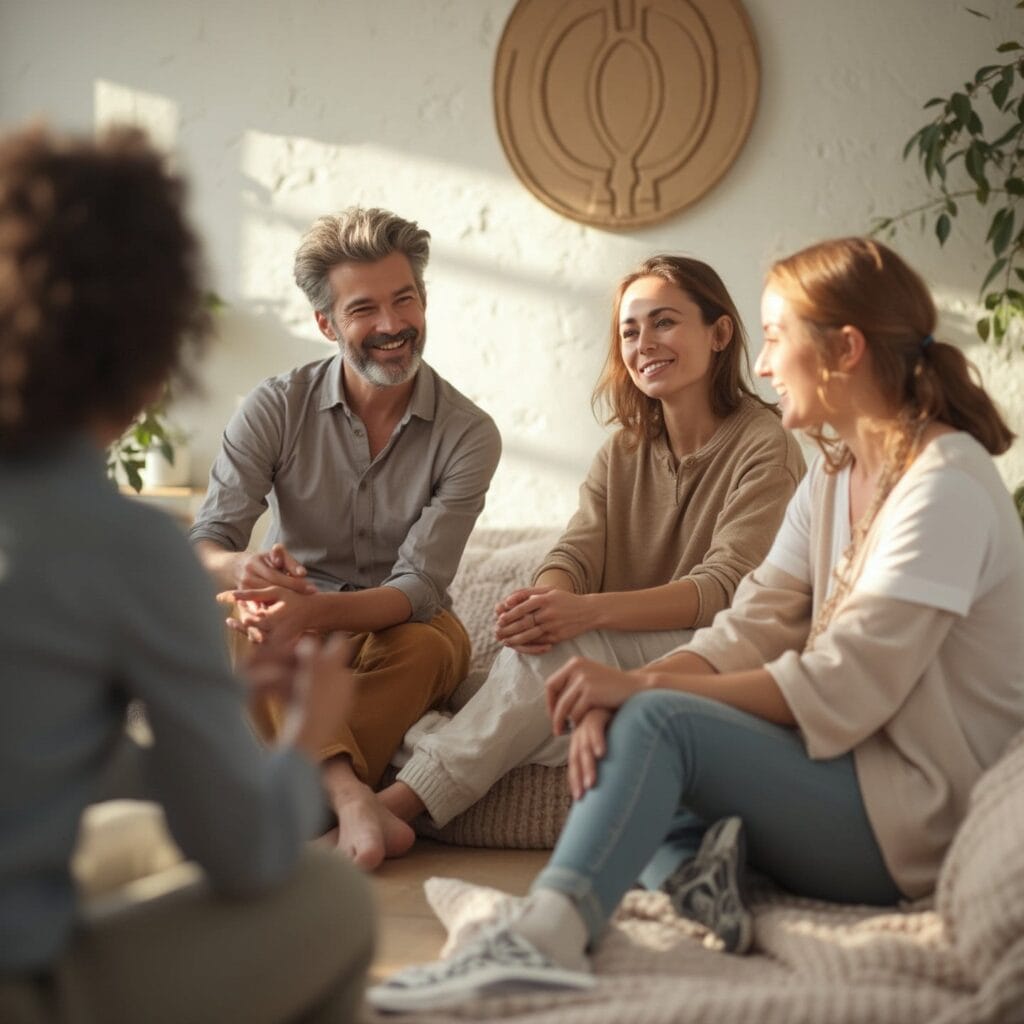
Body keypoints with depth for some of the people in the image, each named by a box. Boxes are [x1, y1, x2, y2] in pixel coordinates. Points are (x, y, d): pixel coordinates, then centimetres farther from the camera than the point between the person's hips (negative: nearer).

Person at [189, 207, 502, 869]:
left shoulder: (468, 435, -11)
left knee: (427, 645, -35)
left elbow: (419, 586, -19)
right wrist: (244, 569, -40)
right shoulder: (278, 407, -8)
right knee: (229, 622, -32)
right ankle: (352, 799, -46)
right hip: (293, 621, 1)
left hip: (397, 628, -1)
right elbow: (206, 542, -13)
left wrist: (315, 610, -39)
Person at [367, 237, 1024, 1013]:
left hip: (918, 816, -9)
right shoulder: (834, 476, 13)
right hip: (847, 774, 9)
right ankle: (690, 868, -21)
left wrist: (644, 688, -23)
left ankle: (545, 935, -40)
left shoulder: (945, 484, -16)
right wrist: (622, 696, -18)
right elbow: (751, 631, 1)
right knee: (618, 724, 1)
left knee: (659, 722, -26)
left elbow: (844, 688, -23)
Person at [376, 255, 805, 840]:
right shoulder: (626, 449, 14)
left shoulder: (765, 447, -7)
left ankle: (400, 802, -32)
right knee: (546, 637, -28)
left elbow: (726, 588, -19)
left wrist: (587, 611, -33)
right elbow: (577, 554, 2)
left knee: (565, 647, -30)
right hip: (627, 652, 6)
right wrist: (544, 600, -25)